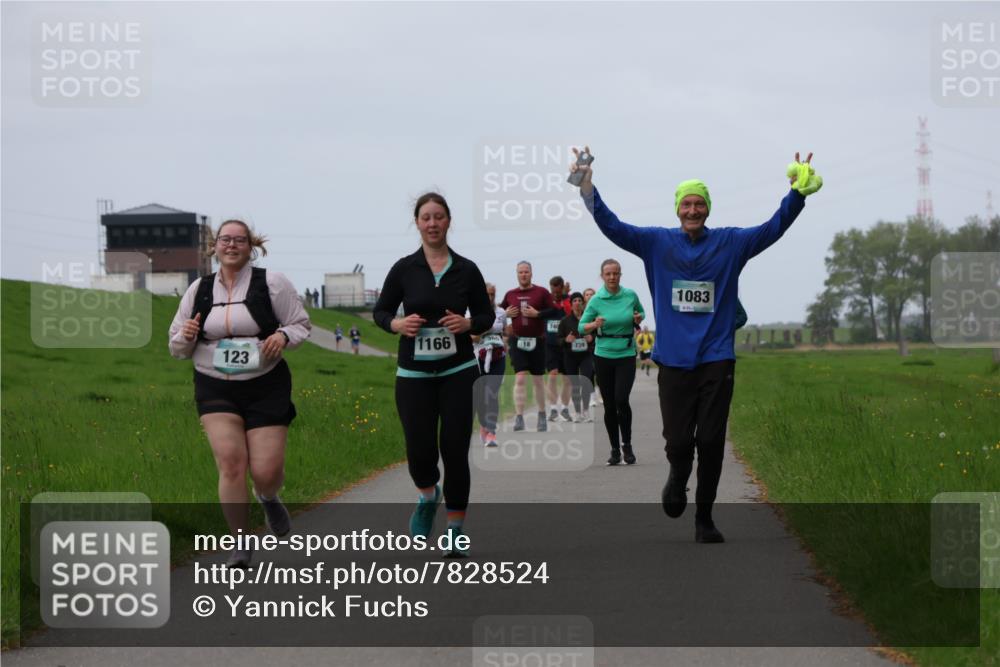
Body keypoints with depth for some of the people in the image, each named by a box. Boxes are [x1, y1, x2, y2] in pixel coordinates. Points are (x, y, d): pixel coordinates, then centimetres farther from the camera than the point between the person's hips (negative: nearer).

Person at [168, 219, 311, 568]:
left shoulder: (272, 283, -2)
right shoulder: (199, 290, 7)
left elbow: (302, 325, 4)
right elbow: (177, 349, 13)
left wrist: (283, 336, -18)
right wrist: (185, 336, -11)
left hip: (266, 387, -1)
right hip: (215, 389, 1)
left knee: (267, 471, -5)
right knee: (231, 463, -14)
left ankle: (268, 498, 35)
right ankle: (240, 544, 0)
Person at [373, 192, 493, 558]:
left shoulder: (466, 269, 2)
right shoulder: (404, 269, 1)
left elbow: (487, 315, 9)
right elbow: (380, 311, 7)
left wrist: (467, 324, -12)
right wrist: (398, 324, -14)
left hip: (458, 371, 0)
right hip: (414, 373, 0)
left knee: (455, 449, -3)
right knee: (420, 449, -6)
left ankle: (455, 531, 10)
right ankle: (428, 495, 29)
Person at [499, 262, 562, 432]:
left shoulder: (541, 292, -3)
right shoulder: (510, 294, 5)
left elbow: (555, 311, -7)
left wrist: (537, 313, -18)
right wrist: (506, 313, -4)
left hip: (537, 341, -1)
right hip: (518, 341, 1)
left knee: (537, 380, 10)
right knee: (520, 378, -10)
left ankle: (541, 416, 24)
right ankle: (519, 418, -13)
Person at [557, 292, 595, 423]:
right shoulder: (565, 321, 2)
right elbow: (558, 339, 4)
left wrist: (592, 338, -12)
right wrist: (566, 340, -16)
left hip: (586, 355, -1)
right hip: (570, 356, 1)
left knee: (586, 380, -19)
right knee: (574, 385, 6)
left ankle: (586, 410, -9)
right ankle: (578, 413, 15)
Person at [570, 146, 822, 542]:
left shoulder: (730, 242, 5)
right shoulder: (657, 242, 4)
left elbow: (772, 229, 1)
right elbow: (613, 227, -2)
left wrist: (797, 193, -12)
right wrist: (588, 191, -15)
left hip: (716, 359, 0)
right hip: (673, 360, 0)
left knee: (711, 442, 1)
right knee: (678, 441, -4)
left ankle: (704, 519, 15)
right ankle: (677, 480, 31)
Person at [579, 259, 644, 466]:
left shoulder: (630, 295, -1)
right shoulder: (596, 300, -3)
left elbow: (641, 312, 18)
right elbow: (581, 326, 0)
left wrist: (638, 319, -5)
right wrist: (594, 324, -21)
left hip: (626, 355, -1)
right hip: (603, 356, 1)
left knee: (621, 400, -16)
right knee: (609, 405, 4)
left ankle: (626, 443, 1)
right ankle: (615, 449, 16)